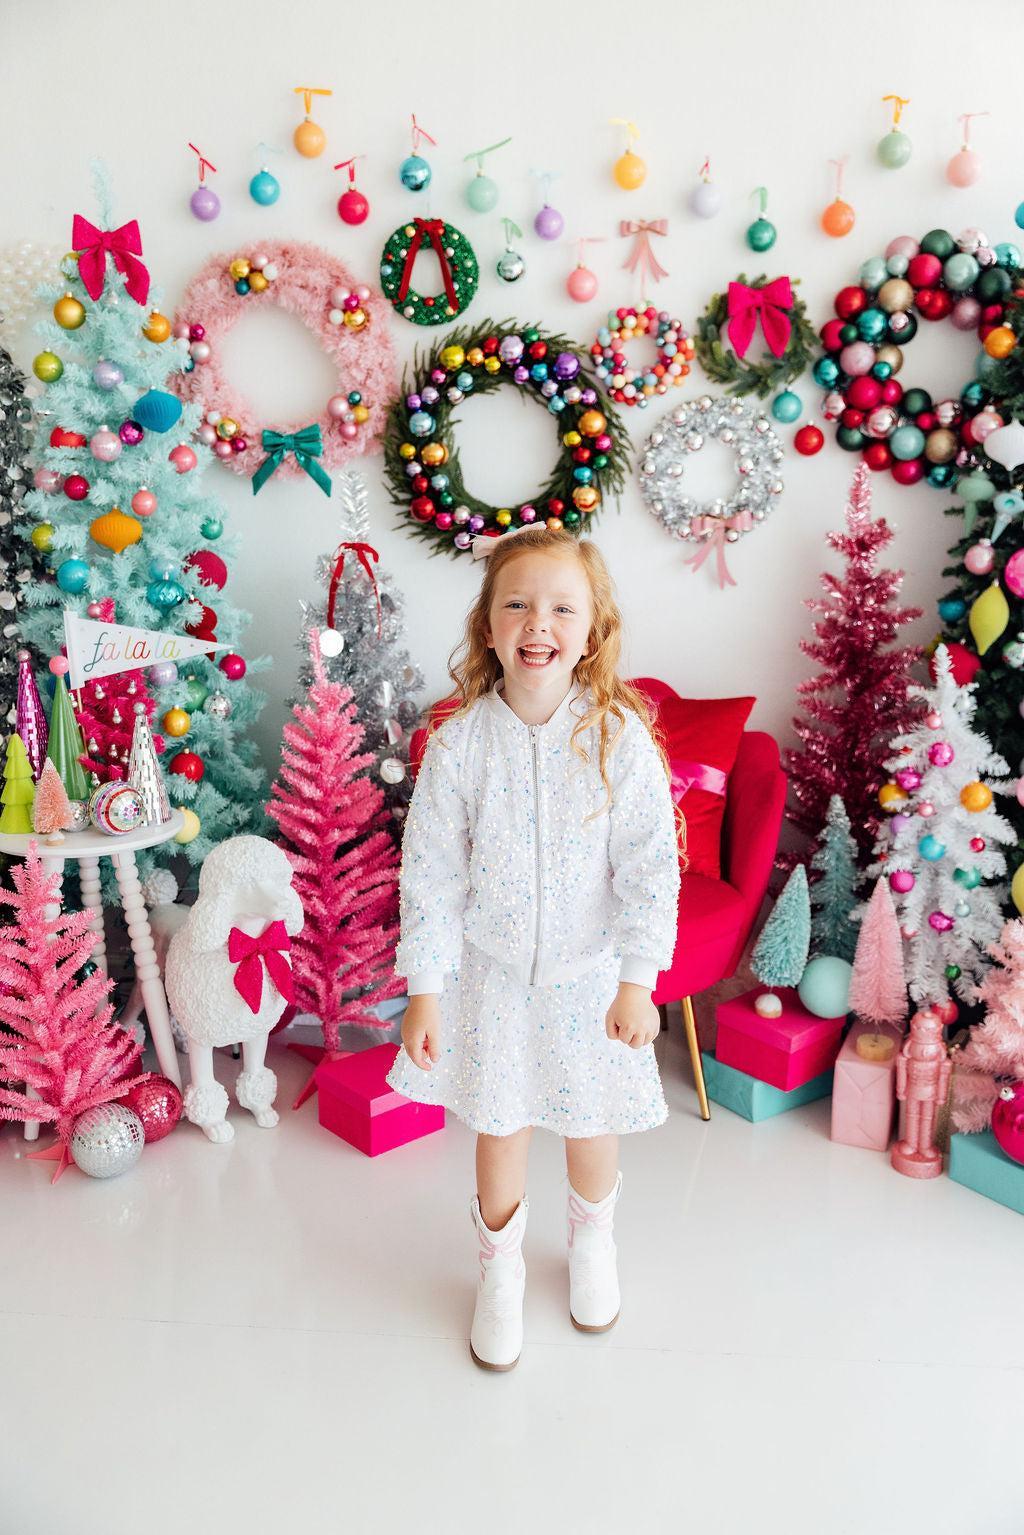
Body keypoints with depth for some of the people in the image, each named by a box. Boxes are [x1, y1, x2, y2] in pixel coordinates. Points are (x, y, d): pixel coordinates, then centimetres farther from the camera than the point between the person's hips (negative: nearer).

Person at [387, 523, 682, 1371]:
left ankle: (592, 1240, 51)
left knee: (592, 1120, 19)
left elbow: (652, 867, -9)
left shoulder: (620, 738, -15)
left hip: (589, 971, 0)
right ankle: (500, 1267, 43)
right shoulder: (458, 742, -14)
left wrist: (637, 981, -9)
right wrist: (423, 989, -7)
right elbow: (429, 874, -8)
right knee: (499, 1125, 15)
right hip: (492, 971, 0)